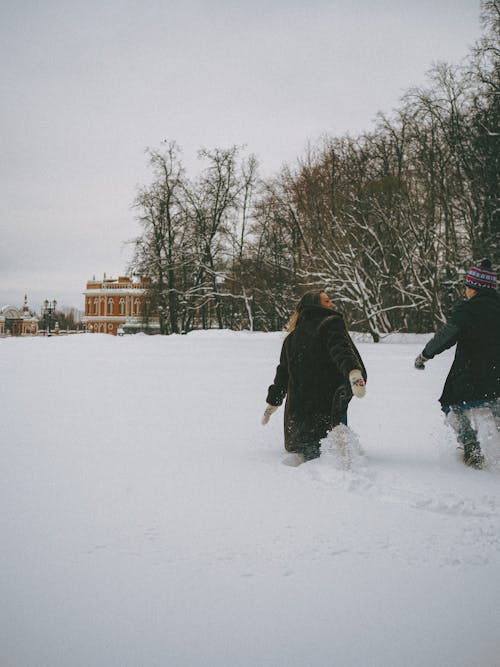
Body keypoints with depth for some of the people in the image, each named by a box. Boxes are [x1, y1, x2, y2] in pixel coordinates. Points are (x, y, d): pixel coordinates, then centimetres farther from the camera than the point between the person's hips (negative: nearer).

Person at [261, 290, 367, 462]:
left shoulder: (292, 337, 19)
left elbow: (283, 372, 24)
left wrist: (273, 402, 34)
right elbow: (341, 348, -21)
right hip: (329, 402, -6)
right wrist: (353, 371, -38)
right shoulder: (331, 323, 0)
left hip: (297, 407, 6)